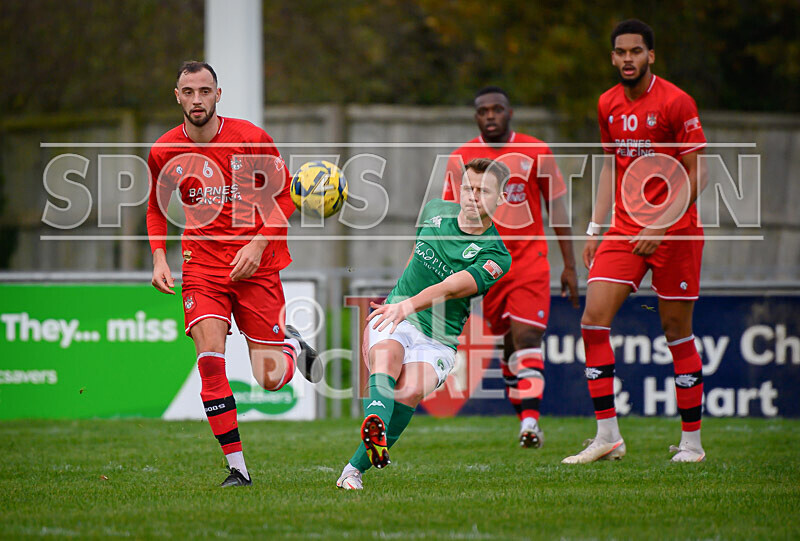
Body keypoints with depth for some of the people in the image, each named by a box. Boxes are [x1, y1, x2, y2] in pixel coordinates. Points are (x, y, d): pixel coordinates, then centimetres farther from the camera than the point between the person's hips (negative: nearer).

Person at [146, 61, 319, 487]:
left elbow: (284, 198, 1)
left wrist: (258, 245, -12)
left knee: (271, 379, -3)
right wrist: (159, 259, 1)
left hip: (255, 265, -1)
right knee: (210, 359, -19)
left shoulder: (250, 139, -8)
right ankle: (236, 467, -12)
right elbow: (156, 209, 16)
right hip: (202, 266, 1)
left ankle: (292, 345, 35)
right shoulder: (164, 152, -1)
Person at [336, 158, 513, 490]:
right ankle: (374, 424, -64)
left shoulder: (496, 256, -10)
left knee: (412, 390, -32)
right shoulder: (436, 211, 6)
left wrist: (409, 305, -43)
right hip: (393, 317, 2)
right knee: (387, 356, -34)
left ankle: (355, 468, -28)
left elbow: (450, 288, -26)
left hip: (437, 341, -2)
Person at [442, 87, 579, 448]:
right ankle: (525, 415, 15)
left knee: (527, 337, -15)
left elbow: (557, 208, 7)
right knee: (510, 341, 5)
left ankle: (530, 419, -21)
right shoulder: (461, 159, 5)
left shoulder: (536, 153, 3)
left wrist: (569, 265, 5)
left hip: (530, 260, -2)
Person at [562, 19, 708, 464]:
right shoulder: (609, 105, 9)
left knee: (677, 332, 0)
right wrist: (595, 227, 13)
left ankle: (692, 441, 11)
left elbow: (696, 174, -10)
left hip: (675, 231, -5)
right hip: (625, 230, 5)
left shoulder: (676, 102, -10)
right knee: (593, 320, -9)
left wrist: (660, 228, -16)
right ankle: (608, 436, -5)